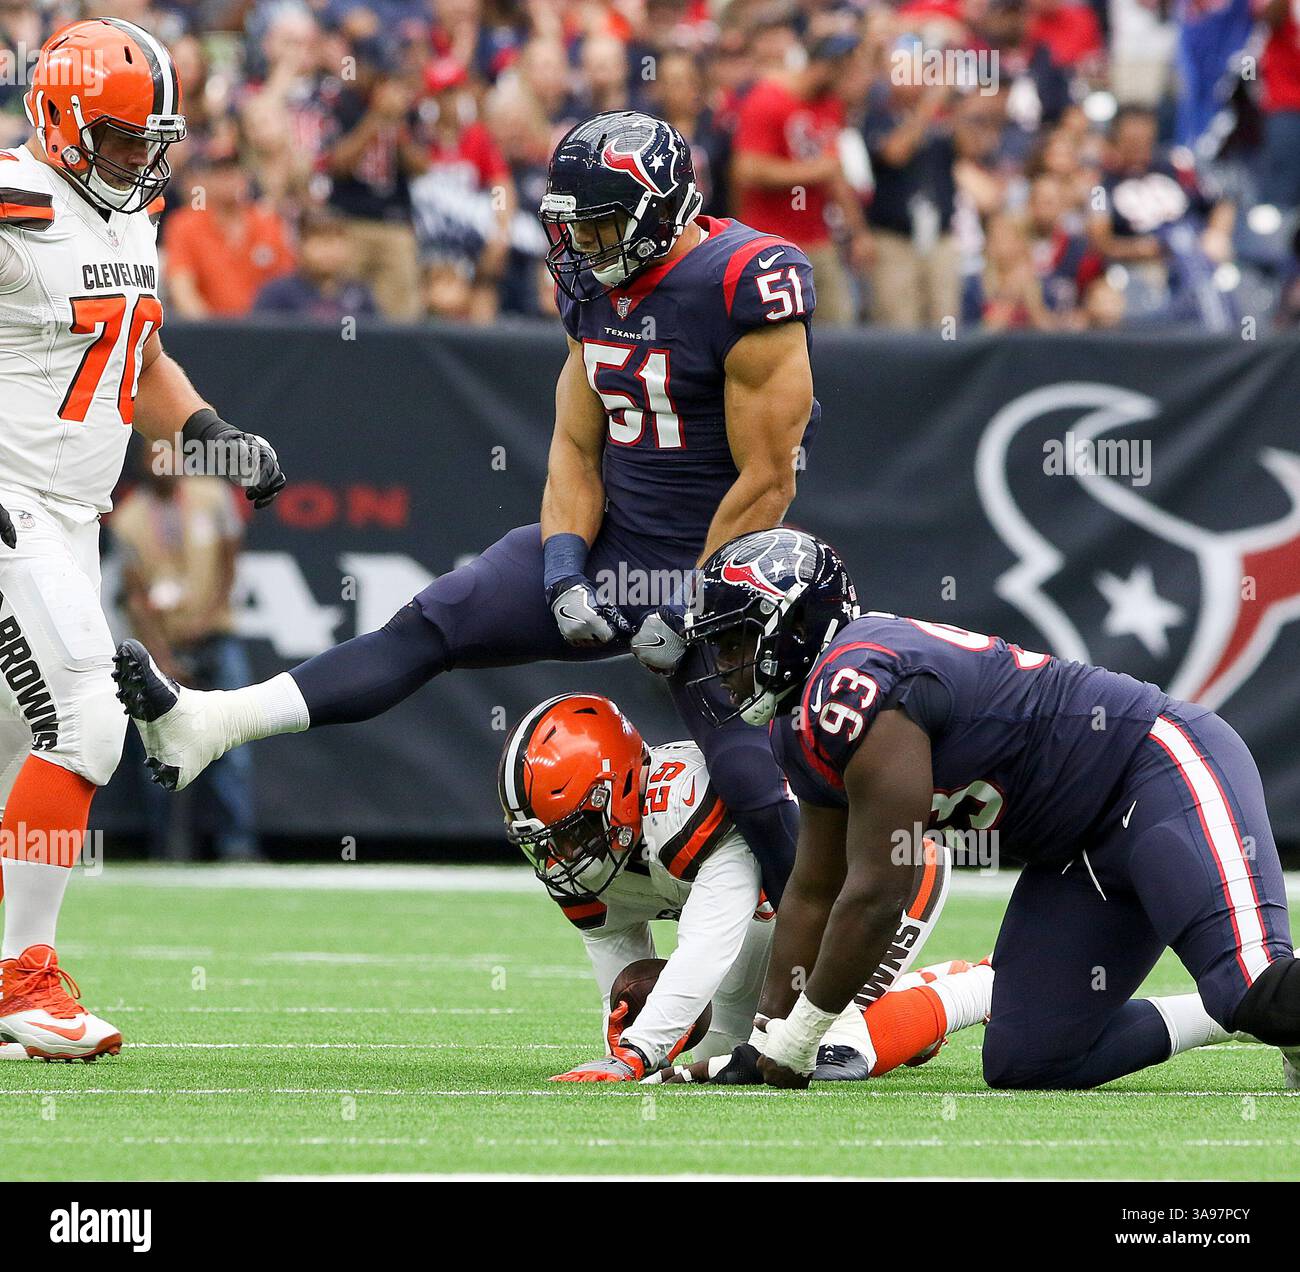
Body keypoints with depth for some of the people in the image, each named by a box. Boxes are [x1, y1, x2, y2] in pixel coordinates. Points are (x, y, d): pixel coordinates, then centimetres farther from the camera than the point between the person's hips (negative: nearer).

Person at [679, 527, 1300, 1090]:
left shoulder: (854, 691, -21)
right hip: (1077, 859, 11)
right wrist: (764, 1041, 19)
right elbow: (814, 894, 21)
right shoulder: (801, 733, 11)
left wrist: (800, 1034, -10)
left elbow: (877, 893, -20)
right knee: (1023, 1064, 5)